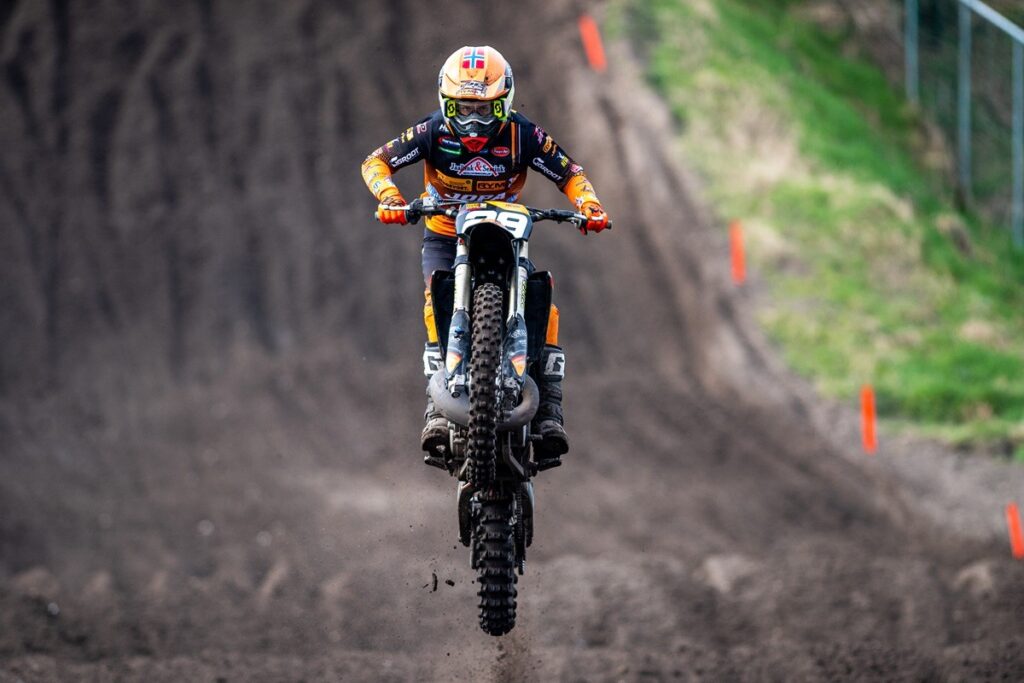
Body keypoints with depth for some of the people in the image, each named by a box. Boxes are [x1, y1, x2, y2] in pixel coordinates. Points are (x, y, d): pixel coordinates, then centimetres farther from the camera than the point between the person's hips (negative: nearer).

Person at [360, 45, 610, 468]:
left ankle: (549, 411, -21)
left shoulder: (522, 135, -10)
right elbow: (376, 162, -10)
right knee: (439, 306, -30)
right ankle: (438, 409, -36)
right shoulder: (434, 132, -10)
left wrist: (590, 206, -23)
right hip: (444, 239, -1)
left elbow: (569, 173, -2)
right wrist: (390, 198, -31)